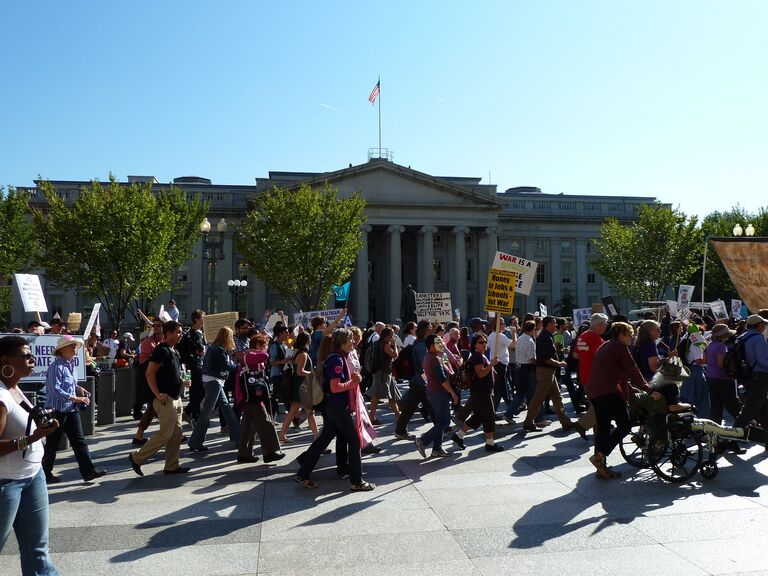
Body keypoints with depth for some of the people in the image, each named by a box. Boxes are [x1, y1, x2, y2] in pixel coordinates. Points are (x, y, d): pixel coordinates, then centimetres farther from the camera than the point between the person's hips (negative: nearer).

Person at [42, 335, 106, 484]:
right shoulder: (56, 367, -17)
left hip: (72, 410, 8)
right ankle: (46, 474, 23)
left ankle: (88, 471, 2)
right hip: (57, 410, -8)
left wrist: (78, 388, 3)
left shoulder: (71, 365, 9)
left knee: (79, 441, 3)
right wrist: (76, 399, -21)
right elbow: (56, 390, -22)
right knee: (52, 444, 7)